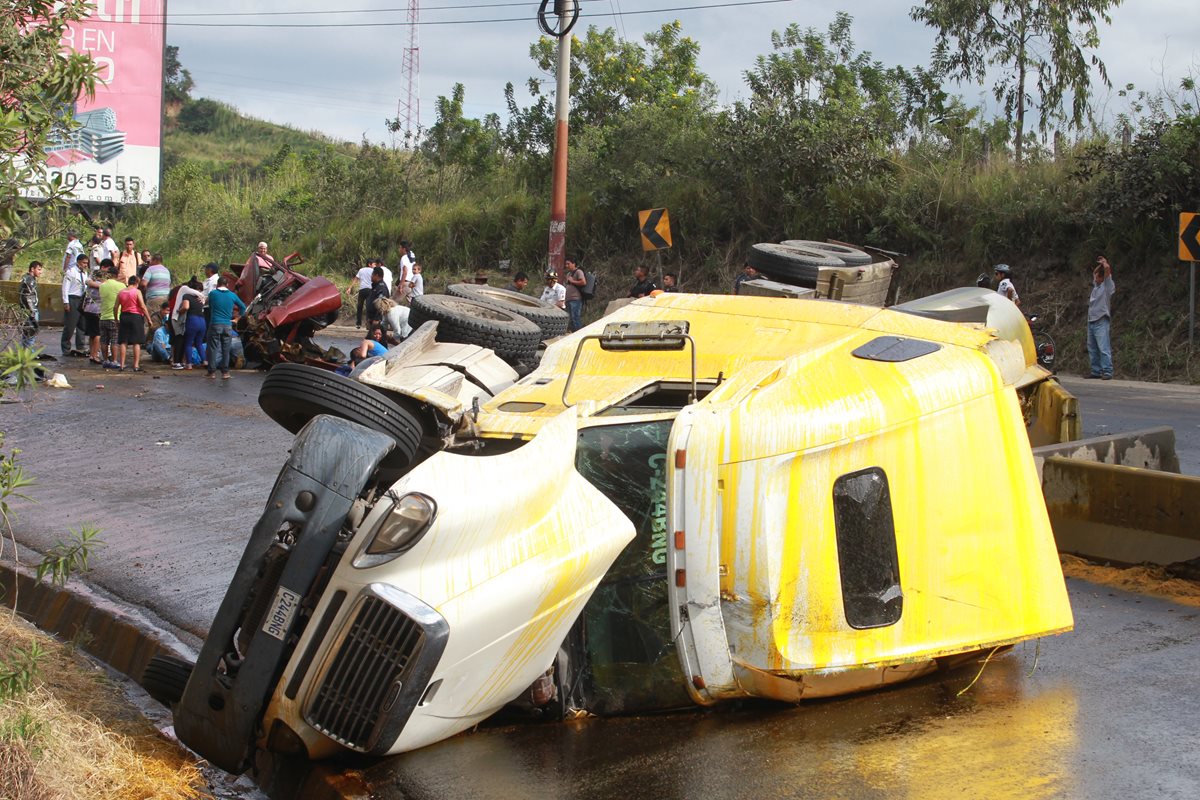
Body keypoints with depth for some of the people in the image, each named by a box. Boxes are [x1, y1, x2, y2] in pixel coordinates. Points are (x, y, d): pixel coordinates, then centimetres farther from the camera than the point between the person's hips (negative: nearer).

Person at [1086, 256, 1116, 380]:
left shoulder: (1108, 286, -4)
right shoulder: (1096, 285, 16)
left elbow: (1107, 268, -15)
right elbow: (1095, 272, 35)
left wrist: (1104, 262, 3)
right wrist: (1100, 264, 23)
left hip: (1101, 322, -8)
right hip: (1091, 321, 8)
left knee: (1104, 349, -12)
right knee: (1092, 349, 9)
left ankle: (1107, 372, -14)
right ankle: (1096, 371, 14)